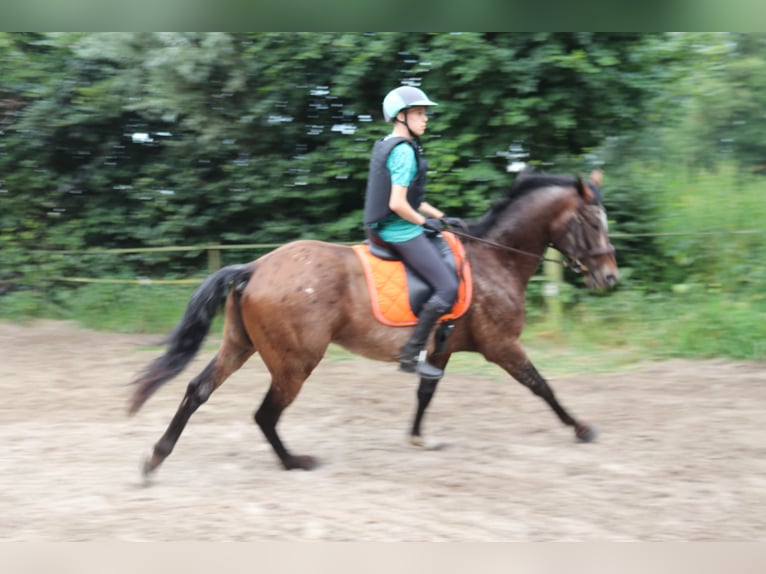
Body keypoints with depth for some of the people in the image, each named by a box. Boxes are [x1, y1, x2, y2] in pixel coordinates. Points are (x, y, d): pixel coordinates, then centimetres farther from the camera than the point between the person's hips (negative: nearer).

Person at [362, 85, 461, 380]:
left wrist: (441, 217, 17)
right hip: (402, 232, -11)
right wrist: (425, 221, -10)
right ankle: (411, 354, -8)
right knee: (448, 288, -11)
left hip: (385, 230, 11)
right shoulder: (404, 151, -17)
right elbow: (397, 203, -25)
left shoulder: (388, 146, 15)